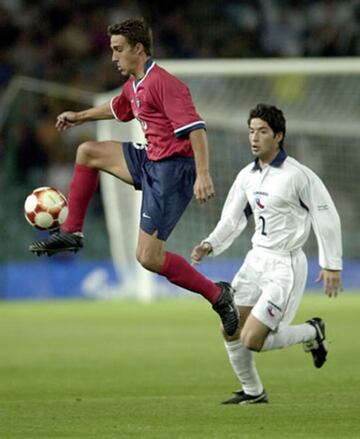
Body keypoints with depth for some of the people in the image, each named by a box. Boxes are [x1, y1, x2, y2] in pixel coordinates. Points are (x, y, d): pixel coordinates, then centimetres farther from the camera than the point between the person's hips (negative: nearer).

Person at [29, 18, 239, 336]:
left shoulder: (162, 83, -18)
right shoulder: (134, 86, 12)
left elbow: (195, 127, -25)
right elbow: (118, 109, 37)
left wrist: (203, 174, -34)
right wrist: (79, 116, 45)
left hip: (172, 170, -10)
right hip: (150, 160, 10)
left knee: (148, 258, -12)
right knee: (88, 152, 17)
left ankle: (217, 295, -3)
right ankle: (71, 233, 21)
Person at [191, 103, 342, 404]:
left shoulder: (297, 175, -14)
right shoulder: (247, 176, 6)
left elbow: (326, 216, -10)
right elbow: (232, 219, 13)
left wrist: (332, 265, -9)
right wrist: (209, 246, -4)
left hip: (285, 266, -7)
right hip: (256, 259, 7)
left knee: (252, 341, -13)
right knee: (230, 330, 3)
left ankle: (311, 333, 12)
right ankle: (253, 391, 24)